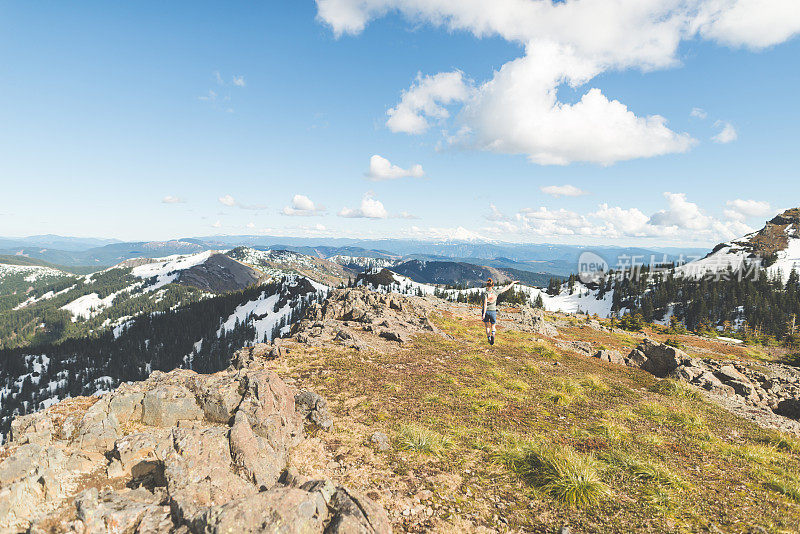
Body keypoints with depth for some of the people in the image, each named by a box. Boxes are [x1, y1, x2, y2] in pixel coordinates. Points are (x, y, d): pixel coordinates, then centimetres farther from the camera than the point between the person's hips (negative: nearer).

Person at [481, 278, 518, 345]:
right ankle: (492, 335, -14)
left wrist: (484, 314, -20)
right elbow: (506, 289, 5)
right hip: (493, 311, 1)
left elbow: (485, 304, -20)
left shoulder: (486, 293, -12)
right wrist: (513, 282, 16)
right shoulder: (496, 292, -5)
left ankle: (488, 337, 6)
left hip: (486, 311, -1)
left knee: (487, 326, 17)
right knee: (493, 326, 14)